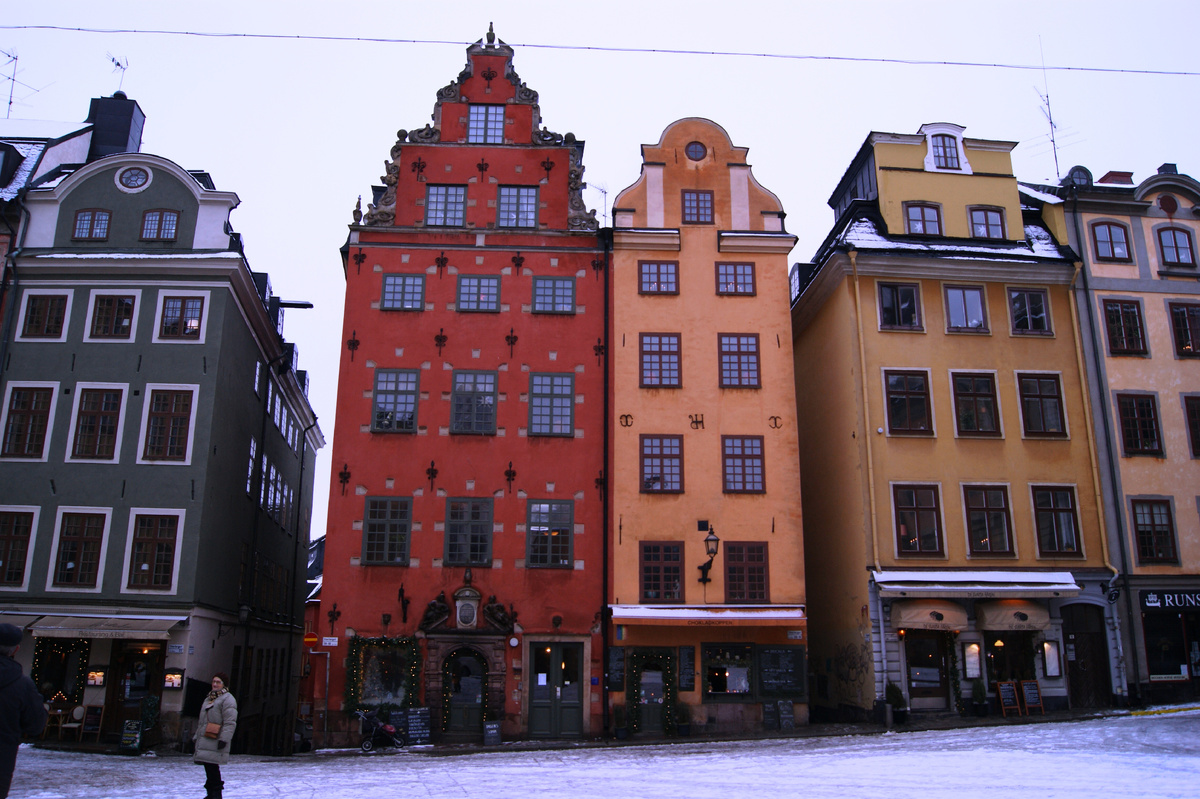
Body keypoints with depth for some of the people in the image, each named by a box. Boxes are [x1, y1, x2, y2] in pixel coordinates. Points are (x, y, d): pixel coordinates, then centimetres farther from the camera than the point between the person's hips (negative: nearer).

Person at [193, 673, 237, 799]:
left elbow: (230, 722, -15)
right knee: (208, 767, 9)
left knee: (212, 767, -12)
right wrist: (196, 736, 25)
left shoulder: (227, 699, -7)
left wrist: (224, 739, -22)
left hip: (215, 741, -9)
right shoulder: (209, 698, 23)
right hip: (204, 740, 9)